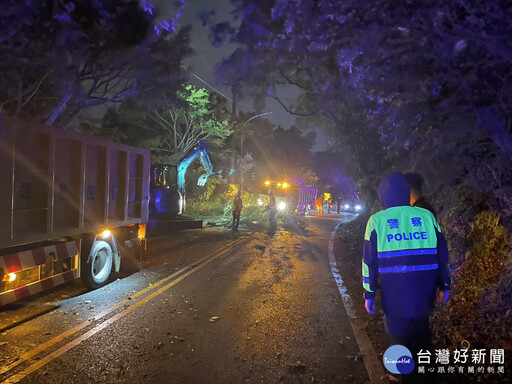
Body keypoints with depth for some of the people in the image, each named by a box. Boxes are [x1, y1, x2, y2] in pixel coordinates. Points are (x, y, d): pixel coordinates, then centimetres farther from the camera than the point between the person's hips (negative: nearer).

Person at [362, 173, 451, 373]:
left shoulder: (376, 221, -4)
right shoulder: (426, 216, 2)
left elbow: (370, 260, -5)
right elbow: (442, 253, 5)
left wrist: (369, 294, 1)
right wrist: (444, 285, 14)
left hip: (395, 296, -3)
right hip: (424, 295, 3)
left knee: (399, 335, 15)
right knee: (421, 330, 25)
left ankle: (403, 372, 26)